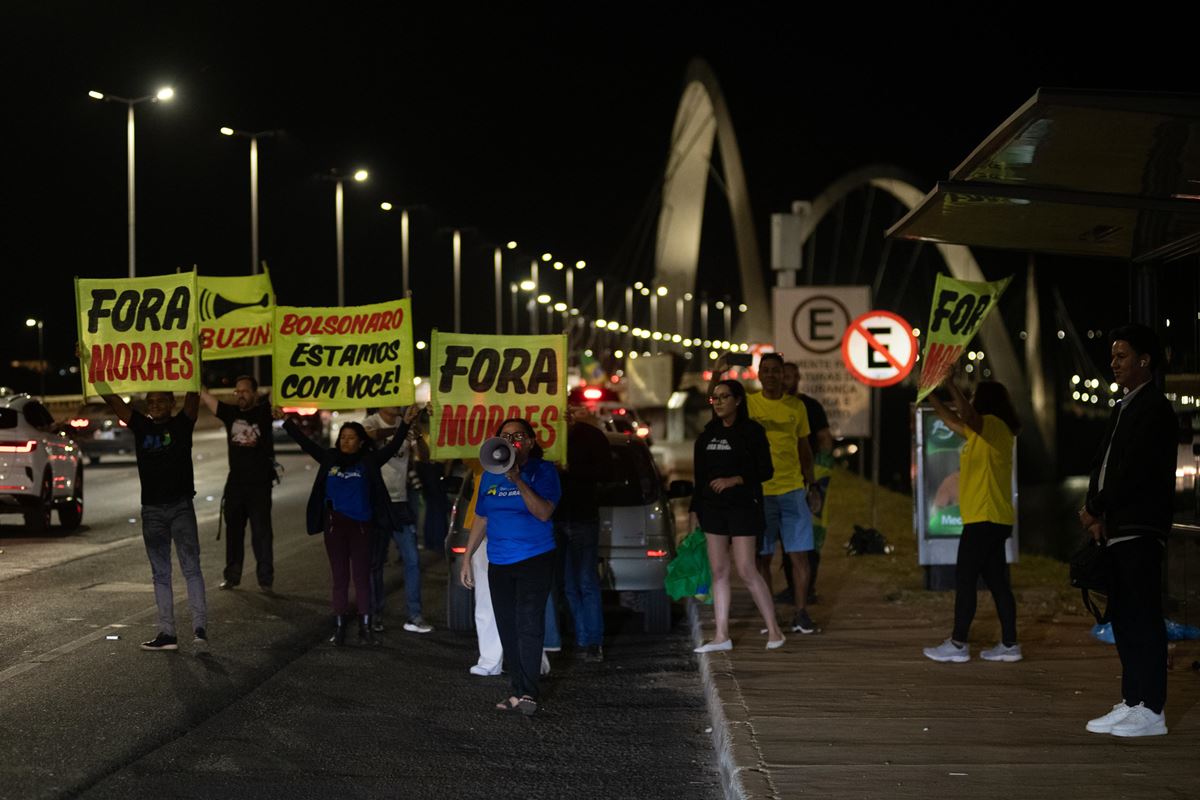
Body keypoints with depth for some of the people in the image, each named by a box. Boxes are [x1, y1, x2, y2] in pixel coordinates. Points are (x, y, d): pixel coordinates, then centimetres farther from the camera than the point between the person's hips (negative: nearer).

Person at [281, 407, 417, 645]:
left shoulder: (369, 461, -1)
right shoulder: (330, 458, 5)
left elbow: (393, 447, -8)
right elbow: (305, 443, 7)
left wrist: (405, 423, -20)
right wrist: (287, 421, 3)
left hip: (360, 526, -2)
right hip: (334, 524, 2)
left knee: (362, 577, 2)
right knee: (339, 578, 7)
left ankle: (365, 627, 6)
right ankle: (339, 627, 10)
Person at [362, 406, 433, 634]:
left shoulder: (406, 426, 8)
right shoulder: (371, 423, -4)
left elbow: (425, 455, -1)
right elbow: (370, 435, -29)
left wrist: (417, 435, -21)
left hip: (400, 501, 4)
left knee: (412, 559, -1)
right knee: (375, 562, 4)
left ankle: (414, 616, 4)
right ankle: (376, 615, 13)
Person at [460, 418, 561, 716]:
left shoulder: (543, 471, -4)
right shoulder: (490, 476, 11)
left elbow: (544, 512, -17)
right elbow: (481, 519, 17)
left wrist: (518, 481, -25)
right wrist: (467, 559, 14)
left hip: (534, 558, -5)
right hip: (499, 562, 5)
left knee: (529, 624, -13)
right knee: (507, 628, 3)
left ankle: (528, 693, -12)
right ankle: (518, 691, 7)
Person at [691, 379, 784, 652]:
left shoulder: (752, 431, -5)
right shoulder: (708, 434, 12)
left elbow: (766, 471, -7)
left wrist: (734, 480, -18)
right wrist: (694, 510, 13)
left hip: (743, 506, -6)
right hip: (712, 508, 6)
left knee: (746, 570, -8)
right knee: (718, 571, 4)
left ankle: (774, 630, 2)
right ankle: (721, 636, 7)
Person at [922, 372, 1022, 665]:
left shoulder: (994, 425, -10)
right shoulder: (983, 430, 20)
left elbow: (967, 415, -31)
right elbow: (953, 421, 31)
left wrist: (950, 384, -25)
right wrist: (930, 395, 27)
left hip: (985, 519, -10)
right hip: (993, 520, 10)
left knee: (965, 579, -6)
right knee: (996, 581, 8)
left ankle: (957, 644, -4)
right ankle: (1009, 644, 8)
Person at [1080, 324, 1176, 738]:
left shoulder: (1153, 408, -10)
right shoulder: (1124, 408, 20)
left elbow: (1133, 471, -17)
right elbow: (1102, 463, 17)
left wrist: (1095, 509, -9)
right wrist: (1096, 512, 2)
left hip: (1140, 530, -9)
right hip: (1118, 530, 9)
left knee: (1142, 618, -9)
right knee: (1123, 618, 11)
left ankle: (1150, 711, -8)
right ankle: (1133, 701, 16)